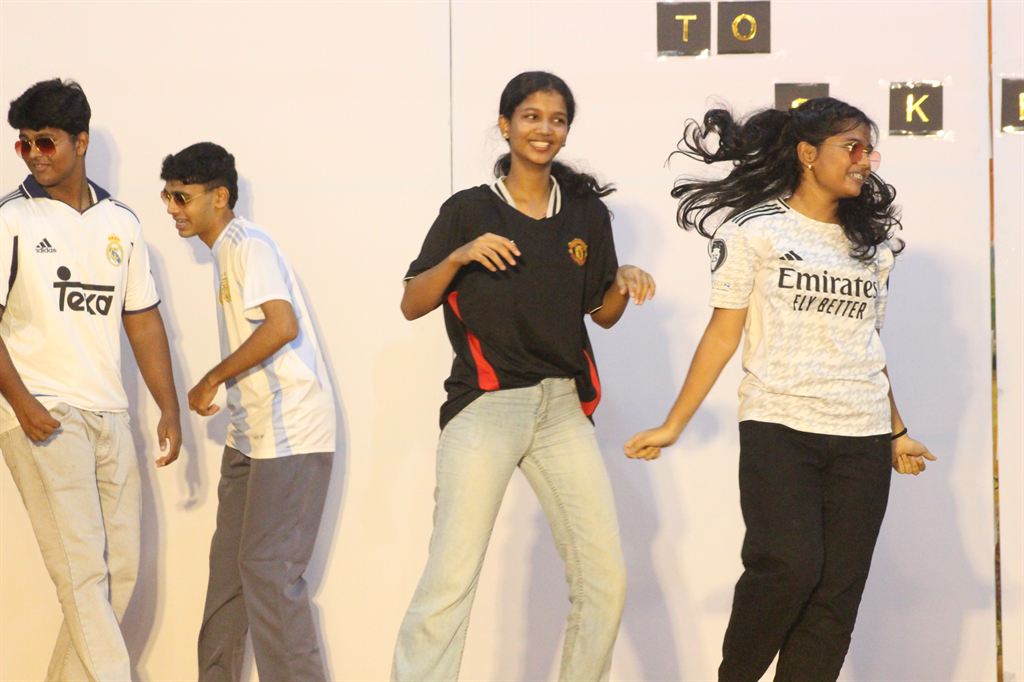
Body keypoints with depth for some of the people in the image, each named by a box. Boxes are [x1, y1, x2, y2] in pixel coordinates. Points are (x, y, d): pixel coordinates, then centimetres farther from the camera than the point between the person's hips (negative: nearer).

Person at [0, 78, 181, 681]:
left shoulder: (121, 222, 11)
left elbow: (143, 319, 14)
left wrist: (169, 408, 8)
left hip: (109, 416, 5)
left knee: (120, 573, 6)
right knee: (83, 572, -10)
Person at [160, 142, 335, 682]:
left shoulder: (248, 246, -13)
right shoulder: (226, 251, 16)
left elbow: (282, 325, -26)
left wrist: (212, 381, -16)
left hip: (291, 434, -10)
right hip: (252, 434, 10)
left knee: (269, 572, -11)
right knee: (229, 564, 14)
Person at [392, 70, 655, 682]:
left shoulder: (587, 211, 12)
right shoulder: (468, 211, 2)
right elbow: (412, 305, 1)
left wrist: (623, 286, -3)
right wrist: (459, 257, -15)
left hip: (564, 406, 4)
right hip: (485, 404, -4)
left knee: (607, 578, 1)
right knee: (450, 581, -13)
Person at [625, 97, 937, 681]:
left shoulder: (872, 241, 15)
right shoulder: (756, 229, 1)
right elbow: (723, 334, 0)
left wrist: (897, 431, 21)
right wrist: (673, 425, -5)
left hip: (863, 441, 5)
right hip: (779, 429, -5)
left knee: (837, 594, -2)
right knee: (789, 567, -21)